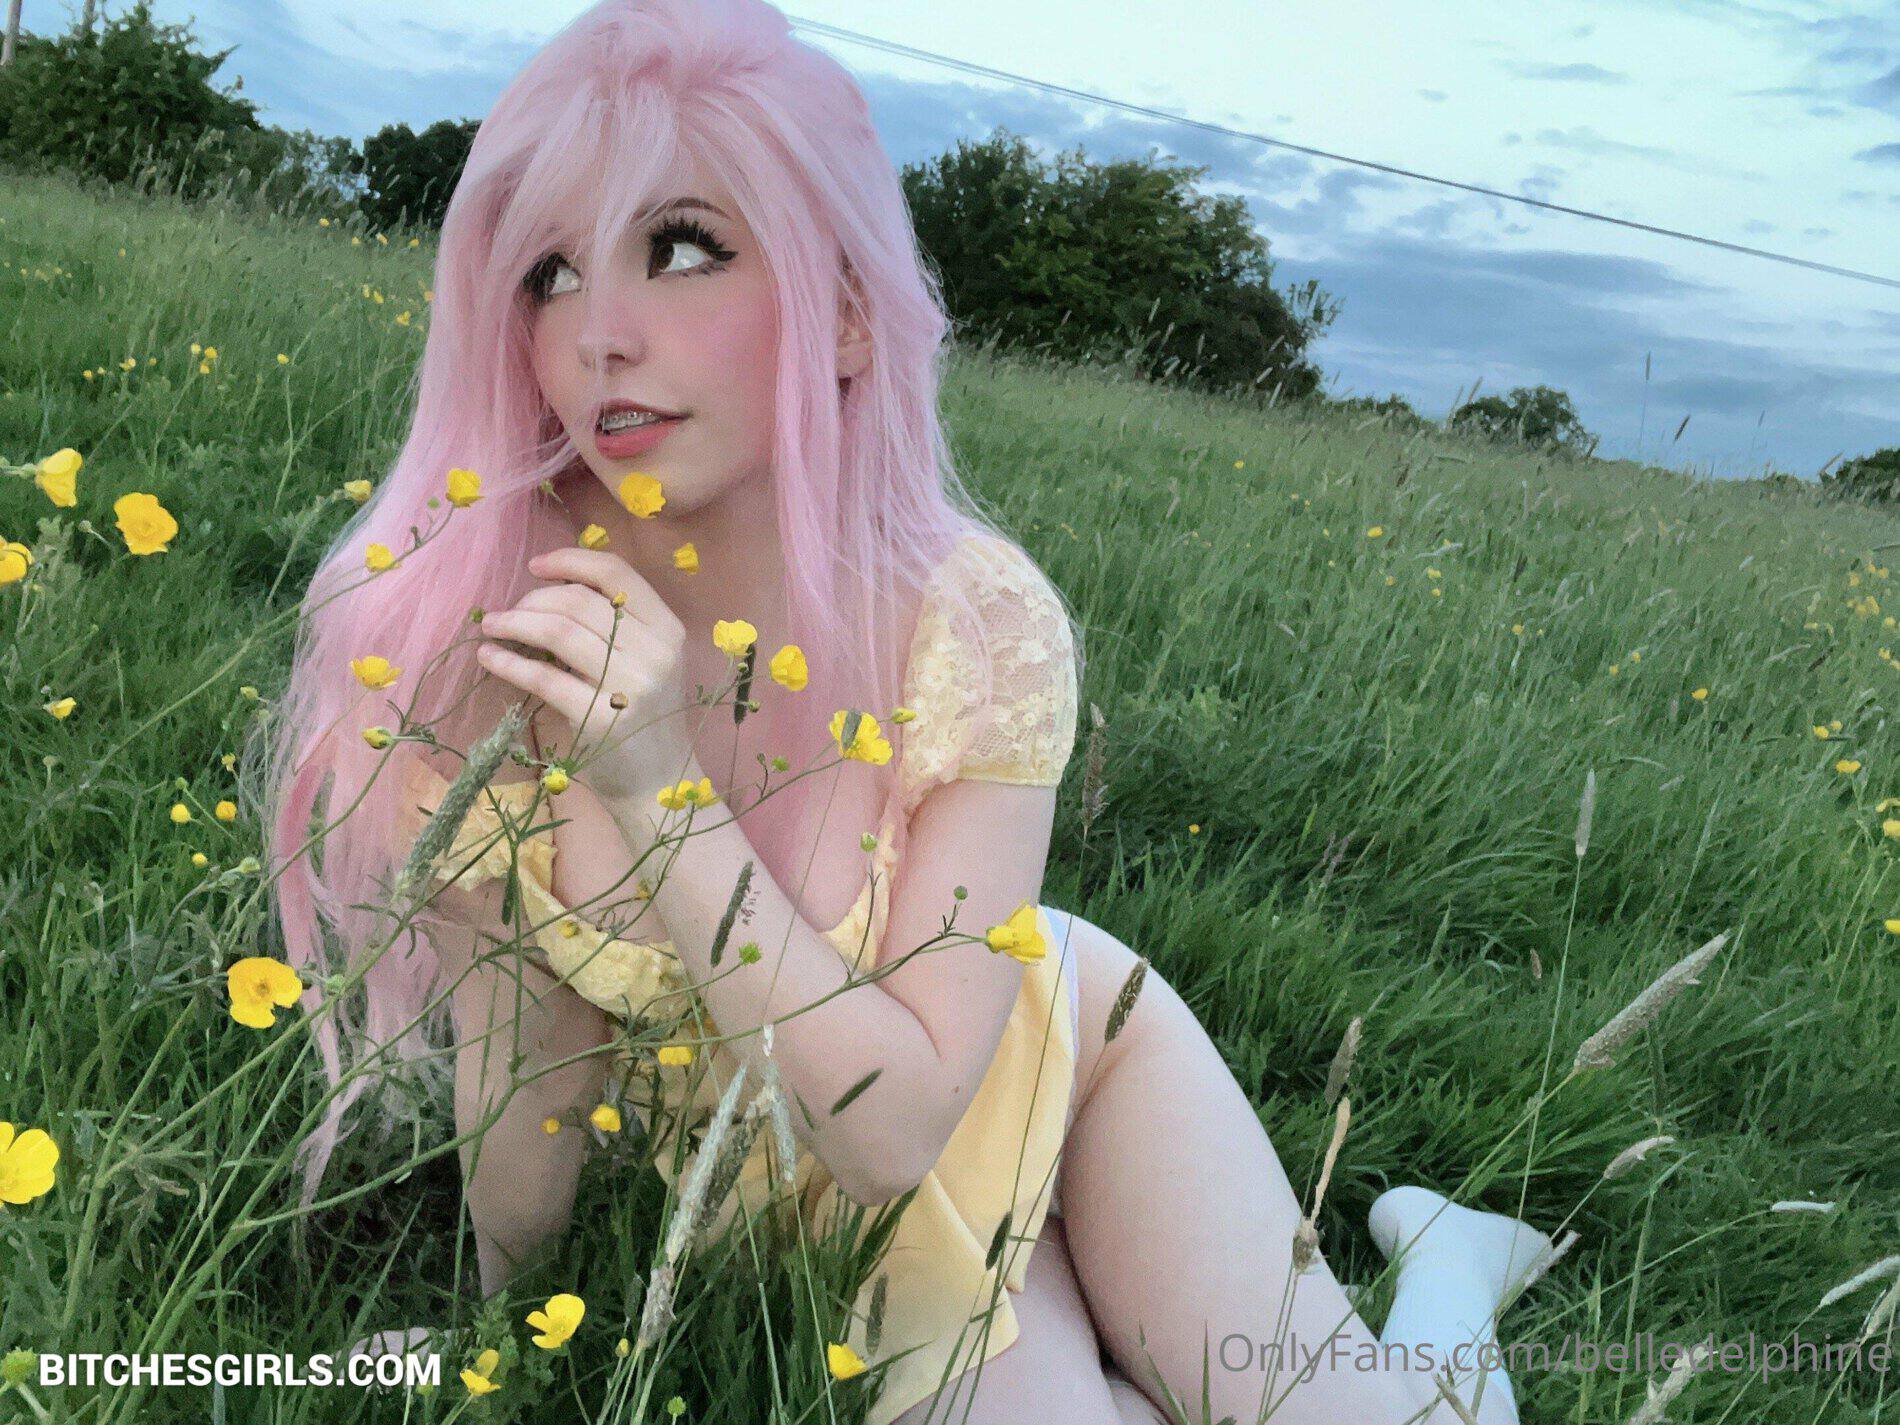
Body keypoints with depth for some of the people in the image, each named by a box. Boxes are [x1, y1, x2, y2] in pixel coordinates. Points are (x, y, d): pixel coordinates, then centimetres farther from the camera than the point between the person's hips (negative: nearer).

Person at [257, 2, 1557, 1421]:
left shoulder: (978, 627, -28)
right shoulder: (455, 635, -25)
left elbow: (898, 1120, -29)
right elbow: (516, 1076, -12)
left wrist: (665, 794, -37)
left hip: (1053, 1048, 0)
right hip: (788, 1184, 1)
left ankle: (1439, 1264, 28)